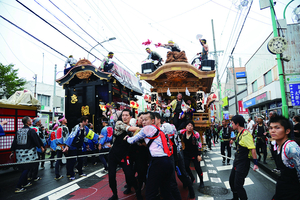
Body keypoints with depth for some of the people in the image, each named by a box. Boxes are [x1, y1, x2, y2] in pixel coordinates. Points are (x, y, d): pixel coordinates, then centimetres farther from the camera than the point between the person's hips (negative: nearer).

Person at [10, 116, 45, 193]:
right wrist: (41, 147, 5)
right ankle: (18, 187, -3)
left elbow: (14, 142, 11)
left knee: (24, 168, 19)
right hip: (28, 152, -7)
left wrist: (12, 152, 17)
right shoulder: (31, 130, -12)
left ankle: (25, 183, 32)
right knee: (26, 168, -1)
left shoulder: (18, 131, 8)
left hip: (20, 152, 7)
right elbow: (36, 139, -9)